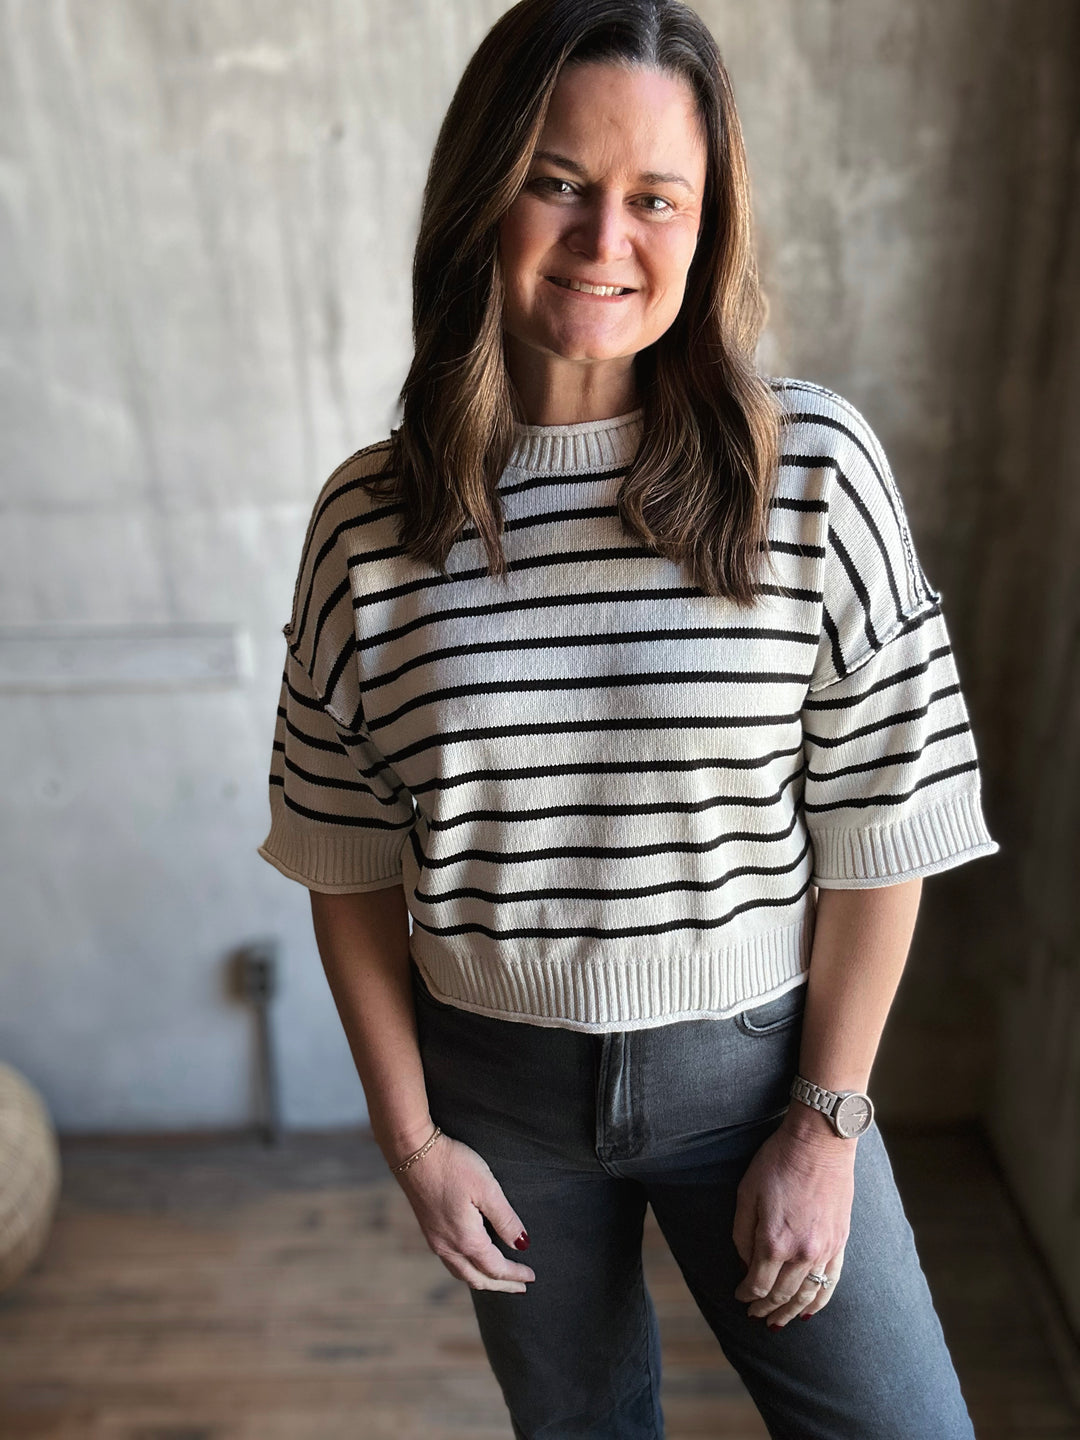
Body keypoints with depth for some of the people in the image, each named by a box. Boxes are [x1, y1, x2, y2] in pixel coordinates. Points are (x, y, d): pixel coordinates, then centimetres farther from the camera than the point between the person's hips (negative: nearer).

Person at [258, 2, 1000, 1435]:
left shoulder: (815, 469, -13)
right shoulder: (368, 518, -9)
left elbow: (879, 822, -8)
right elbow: (347, 862, -2)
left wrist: (825, 1123, -6)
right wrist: (413, 1138, 0)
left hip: (751, 1060, -1)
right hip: (497, 1080, 2)